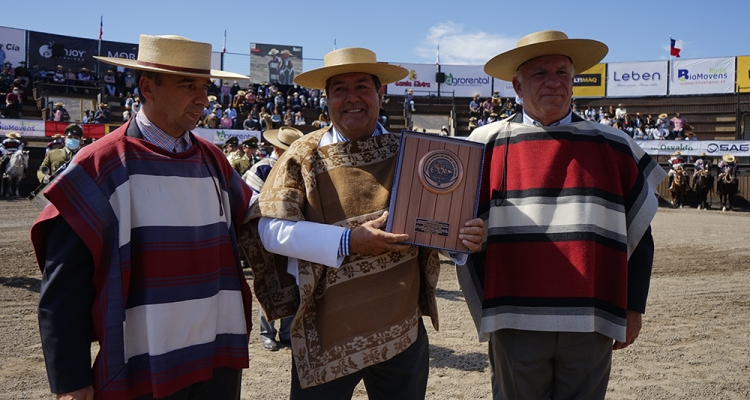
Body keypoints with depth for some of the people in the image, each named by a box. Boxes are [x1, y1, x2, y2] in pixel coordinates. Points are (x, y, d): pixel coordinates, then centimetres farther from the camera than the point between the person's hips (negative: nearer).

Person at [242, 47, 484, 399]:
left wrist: (465, 234, -11)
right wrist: (348, 241, -21)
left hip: (402, 329, 3)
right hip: (326, 333, -2)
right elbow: (271, 228, -11)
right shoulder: (305, 155, -4)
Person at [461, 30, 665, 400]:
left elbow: (639, 233, 11)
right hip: (515, 324, -1)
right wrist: (485, 313, -1)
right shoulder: (487, 145, 3)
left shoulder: (614, 146, 8)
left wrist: (633, 309, 8)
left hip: (591, 325, 2)